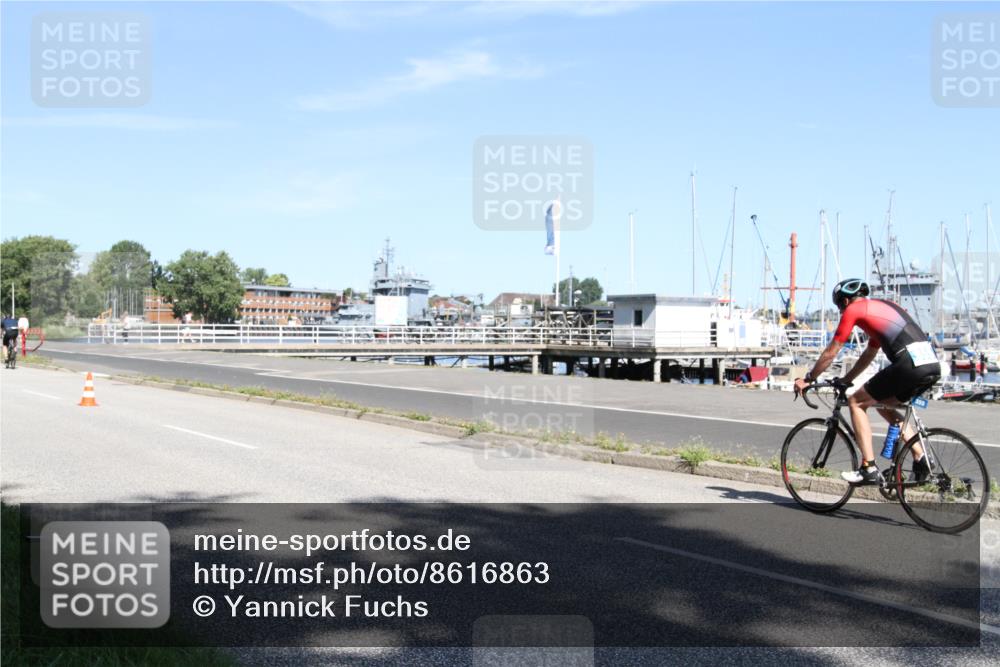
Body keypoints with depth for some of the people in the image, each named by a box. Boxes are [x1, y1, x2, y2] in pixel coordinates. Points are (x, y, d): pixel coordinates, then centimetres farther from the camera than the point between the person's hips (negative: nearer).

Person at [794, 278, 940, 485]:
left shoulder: (853, 309, 6)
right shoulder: (882, 307, 30)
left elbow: (830, 353, 9)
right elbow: (869, 355, 39)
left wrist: (807, 379, 21)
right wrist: (846, 380, 45)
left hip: (910, 365, -8)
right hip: (933, 365, 8)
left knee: (856, 402, 6)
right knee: (884, 404, 27)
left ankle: (869, 469, -1)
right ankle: (920, 459, 18)